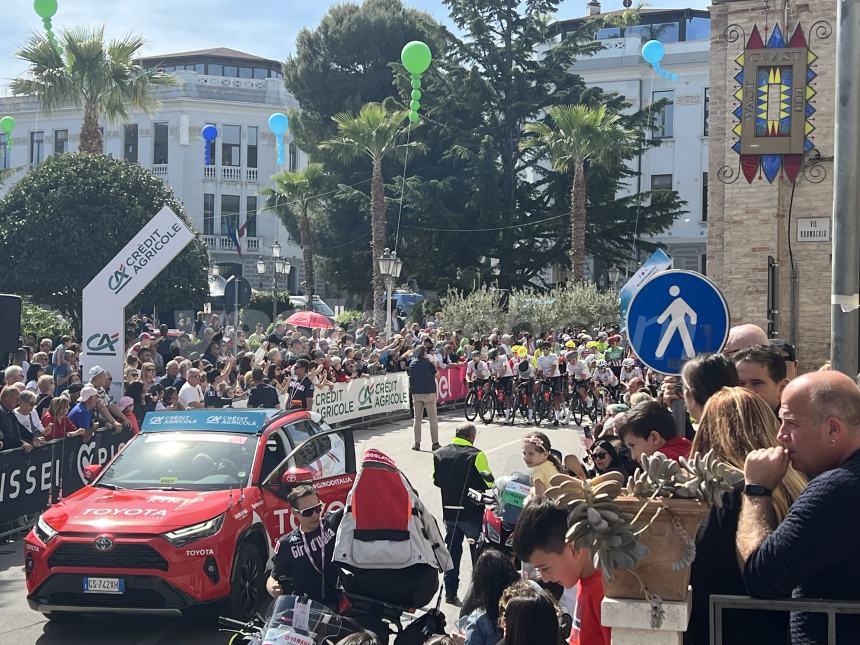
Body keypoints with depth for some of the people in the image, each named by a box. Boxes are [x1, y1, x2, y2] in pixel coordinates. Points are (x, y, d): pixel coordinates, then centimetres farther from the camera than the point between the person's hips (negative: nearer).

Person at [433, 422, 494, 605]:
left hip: (449, 512, 5)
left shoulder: (438, 454, -1)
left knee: (452, 551, 14)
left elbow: (436, 481, 9)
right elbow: (488, 483, -13)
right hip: (472, 513, -4)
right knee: (478, 553, 8)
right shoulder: (476, 455, -17)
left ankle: (450, 593, 17)